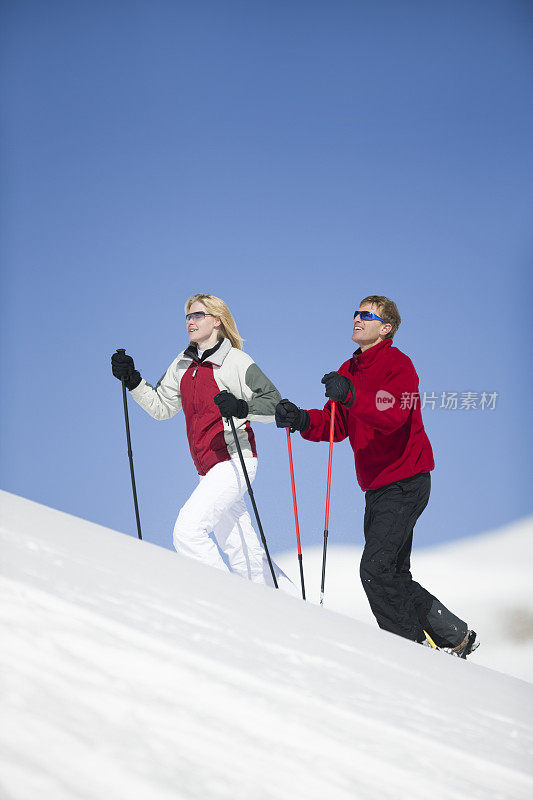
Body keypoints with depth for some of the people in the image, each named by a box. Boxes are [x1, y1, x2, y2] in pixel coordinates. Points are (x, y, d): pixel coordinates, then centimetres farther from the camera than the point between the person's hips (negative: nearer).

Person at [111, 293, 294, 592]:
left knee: (188, 530, -20)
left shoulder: (236, 362, -7)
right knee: (242, 553, 9)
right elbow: (161, 407, 19)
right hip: (209, 469, 8)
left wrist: (242, 408, -25)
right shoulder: (183, 365, 14)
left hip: (234, 459, -8)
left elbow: (274, 404, -8)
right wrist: (132, 379, 8)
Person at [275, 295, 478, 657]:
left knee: (376, 569, -16)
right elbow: (337, 425, 8)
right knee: (392, 574, 13)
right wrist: (303, 420, -11)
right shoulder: (349, 371, 15)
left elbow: (394, 415, -29)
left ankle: (413, 645, -5)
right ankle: (454, 634, 22)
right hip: (378, 485, 9)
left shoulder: (398, 364, -10)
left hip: (405, 482, -9)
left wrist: (351, 395, -43)